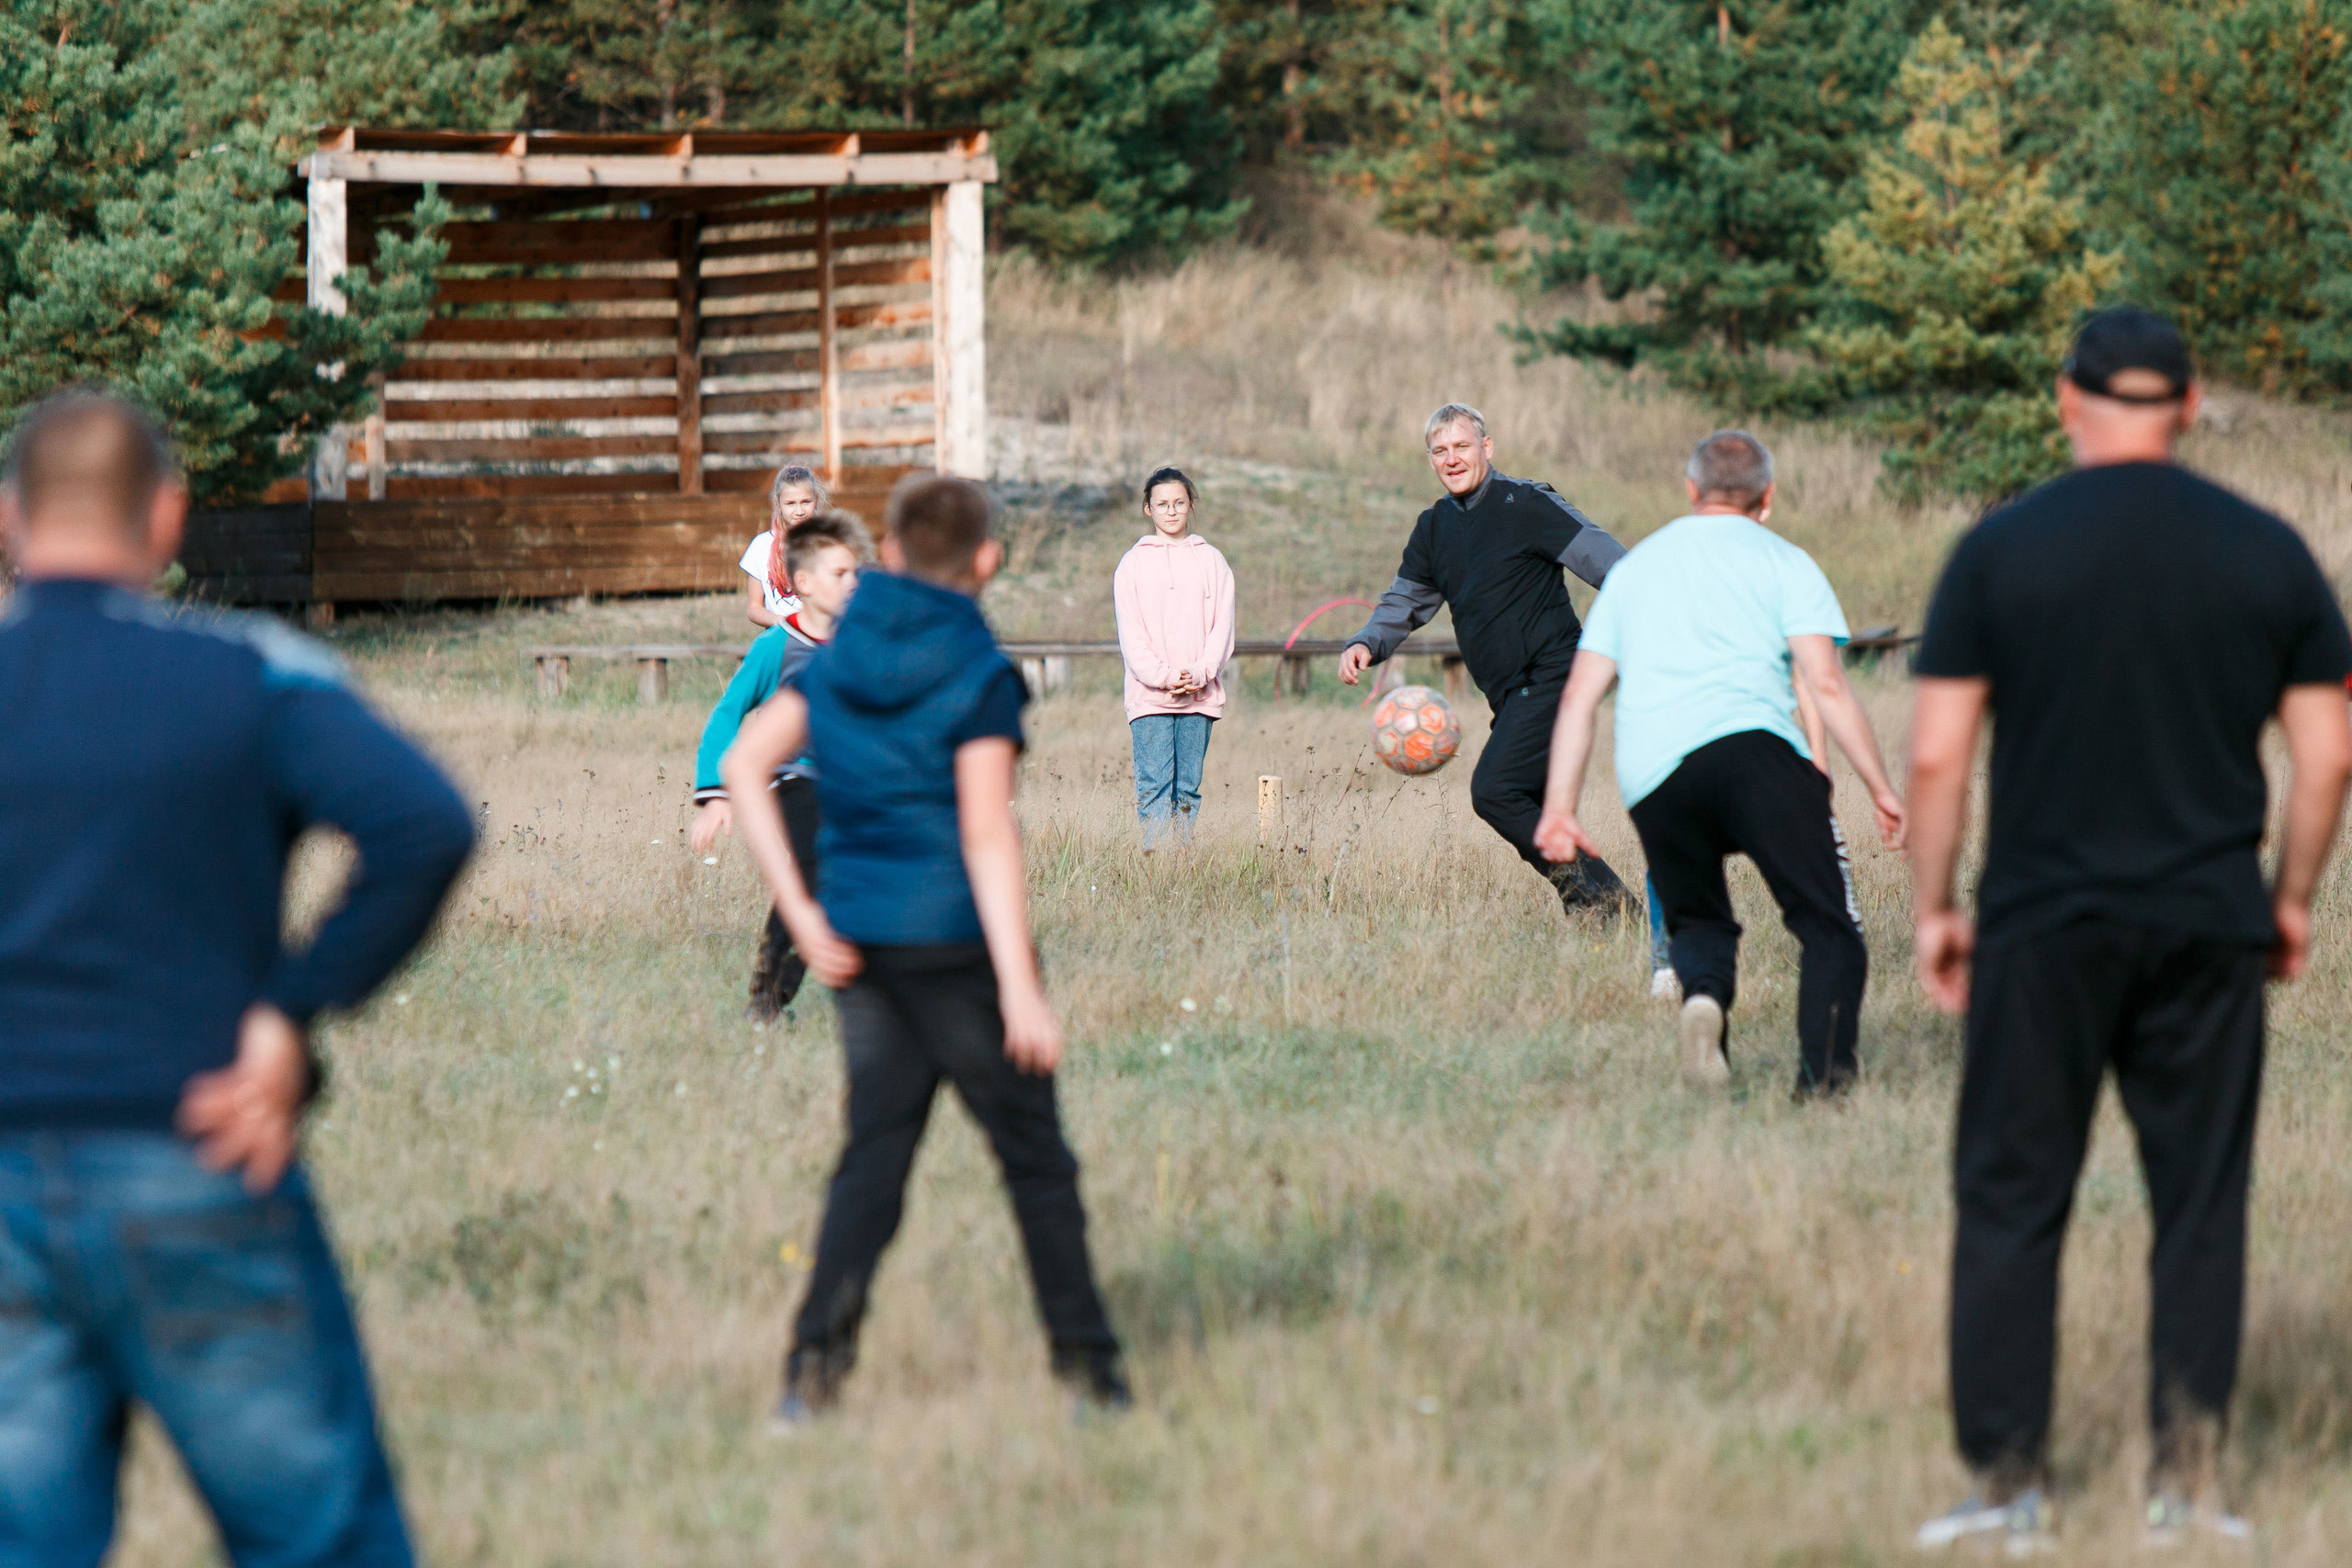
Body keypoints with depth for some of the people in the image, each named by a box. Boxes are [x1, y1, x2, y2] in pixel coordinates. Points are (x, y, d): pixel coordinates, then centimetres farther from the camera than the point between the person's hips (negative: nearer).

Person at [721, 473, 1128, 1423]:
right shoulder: (979, 676, -12)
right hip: (953, 936, -5)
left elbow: (742, 765, 3)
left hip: (859, 940, 5)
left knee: (874, 1149, 10)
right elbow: (988, 837, -17)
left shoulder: (837, 660, 6)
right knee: (1034, 1156, 6)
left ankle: (815, 1363, -1)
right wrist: (1019, 988, -17)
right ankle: (1086, 1363, 11)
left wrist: (801, 913, 3)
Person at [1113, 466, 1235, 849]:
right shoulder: (1133, 563, 7)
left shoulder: (1211, 561, 12)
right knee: (1154, 787, -10)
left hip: (1200, 695, 2)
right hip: (1150, 697, -2)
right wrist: (1163, 676, -13)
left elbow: (1222, 628, 7)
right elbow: (1131, 634, 1)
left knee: (1188, 790, 1)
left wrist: (1199, 673, -9)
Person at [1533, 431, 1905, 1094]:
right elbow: (1826, 684, 2)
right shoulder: (1782, 561, 14)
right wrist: (1880, 787, 3)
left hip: (1649, 778, 4)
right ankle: (1825, 1065, -23)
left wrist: (1559, 807, 16)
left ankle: (1703, 991, -14)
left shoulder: (1633, 566, 28)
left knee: (1697, 921, 19)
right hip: (1752, 751, -4)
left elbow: (1579, 695, 20)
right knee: (1829, 922, -1)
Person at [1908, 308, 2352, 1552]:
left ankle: (2010, 1484, 5)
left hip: (2043, 932, -1)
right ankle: (2187, 1482, 6)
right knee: (2200, 1205, 9)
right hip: (2208, 933, 2)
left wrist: (1932, 909, 5)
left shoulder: (2000, 551, -4)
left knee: (2012, 1202, 6)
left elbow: (1935, 754, -5)